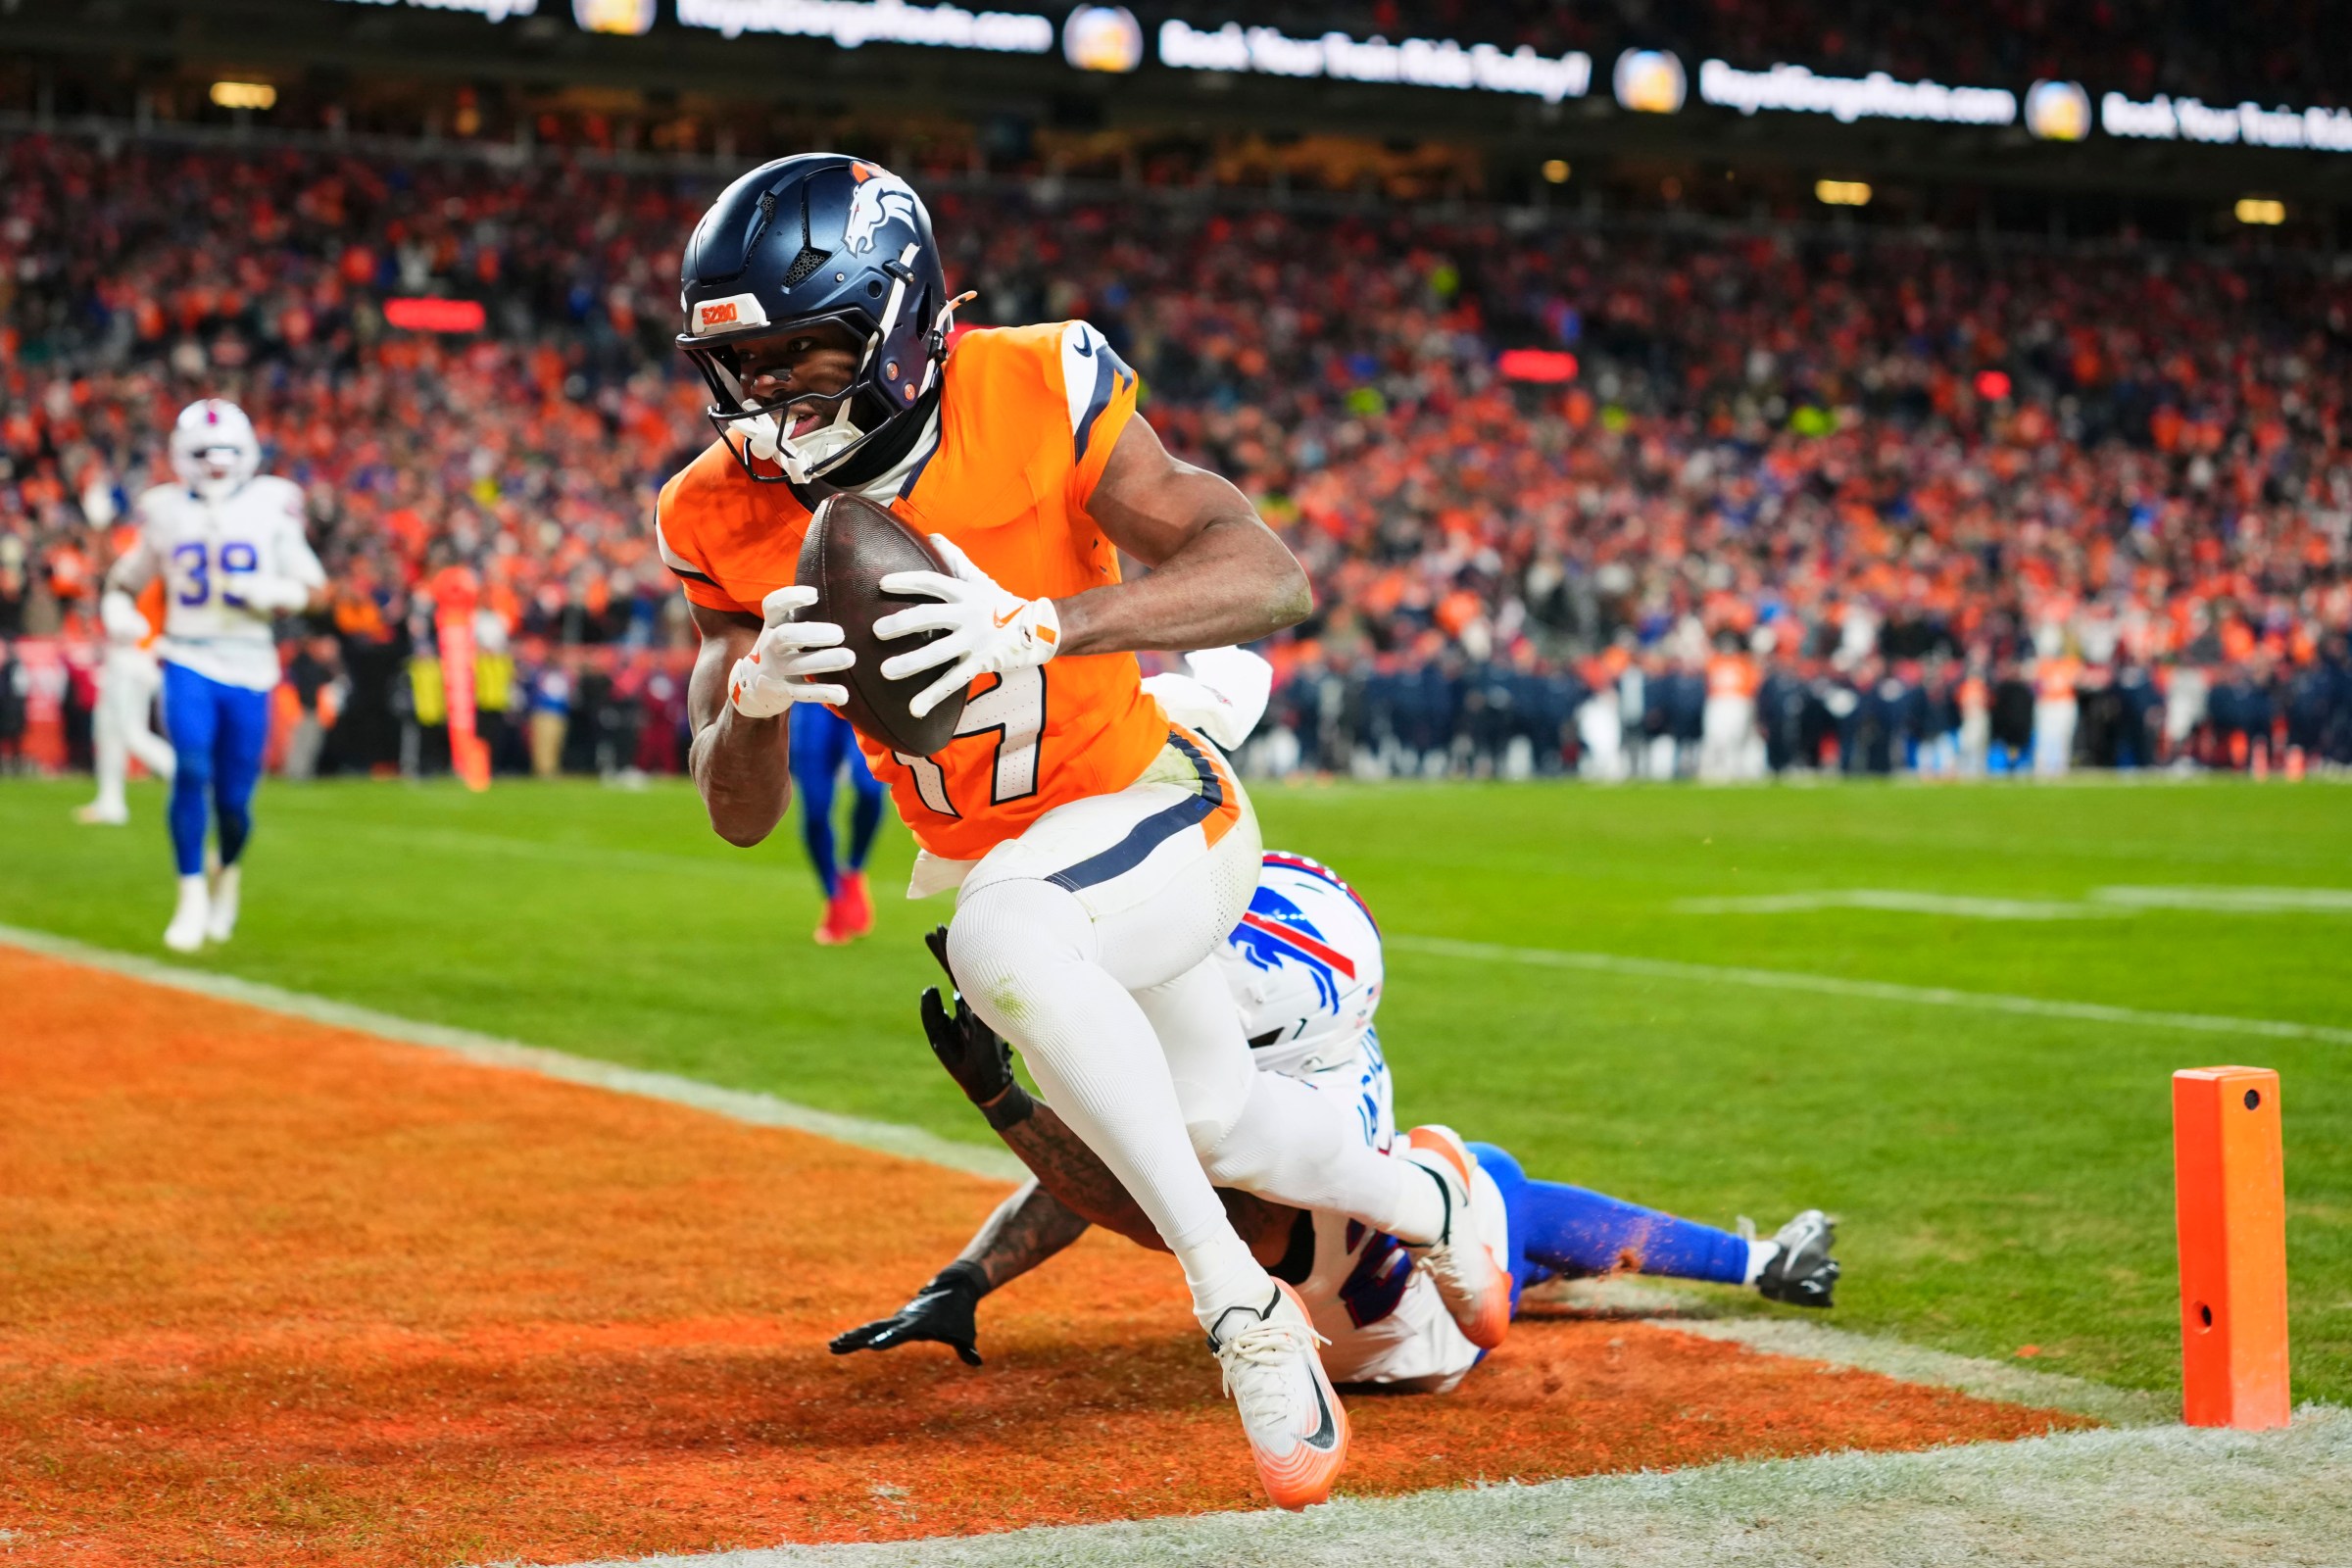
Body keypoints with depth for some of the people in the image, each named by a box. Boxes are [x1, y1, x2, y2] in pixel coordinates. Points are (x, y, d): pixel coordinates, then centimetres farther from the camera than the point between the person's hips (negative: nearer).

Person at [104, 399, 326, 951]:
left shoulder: (270, 507, 0)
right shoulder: (165, 511, 3)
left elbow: (314, 588, 4)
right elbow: (132, 577, 20)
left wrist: (269, 593, -14)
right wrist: (120, 580, -2)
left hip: (248, 668, 0)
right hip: (188, 662, 0)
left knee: (234, 800, 2)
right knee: (192, 771, -22)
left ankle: (228, 873, 35)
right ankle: (192, 897, -11)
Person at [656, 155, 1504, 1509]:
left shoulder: (1035, 398, -25)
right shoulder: (733, 516, -13)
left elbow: (1276, 581, -35)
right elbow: (740, 816, -12)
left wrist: (1041, 623, -49)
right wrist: (756, 695, -35)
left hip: (1155, 813, -6)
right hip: (994, 861, 6)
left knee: (1005, 929, -38)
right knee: (1223, 1125, 24)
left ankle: (1239, 1301, -27)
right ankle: (1420, 1199, 58)